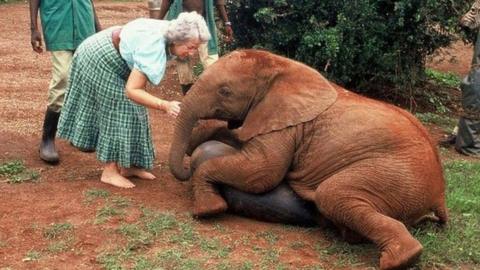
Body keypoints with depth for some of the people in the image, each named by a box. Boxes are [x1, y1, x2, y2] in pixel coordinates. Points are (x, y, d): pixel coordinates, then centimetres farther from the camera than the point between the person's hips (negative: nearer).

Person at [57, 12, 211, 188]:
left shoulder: (169, 31, -10)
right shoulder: (154, 48, -37)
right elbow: (131, 90, -39)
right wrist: (165, 105, -48)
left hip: (112, 58, 9)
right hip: (100, 59, -9)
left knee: (128, 108, 8)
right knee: (118, 110, -9)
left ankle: (127, 166, 15)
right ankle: (109, 172, -2)